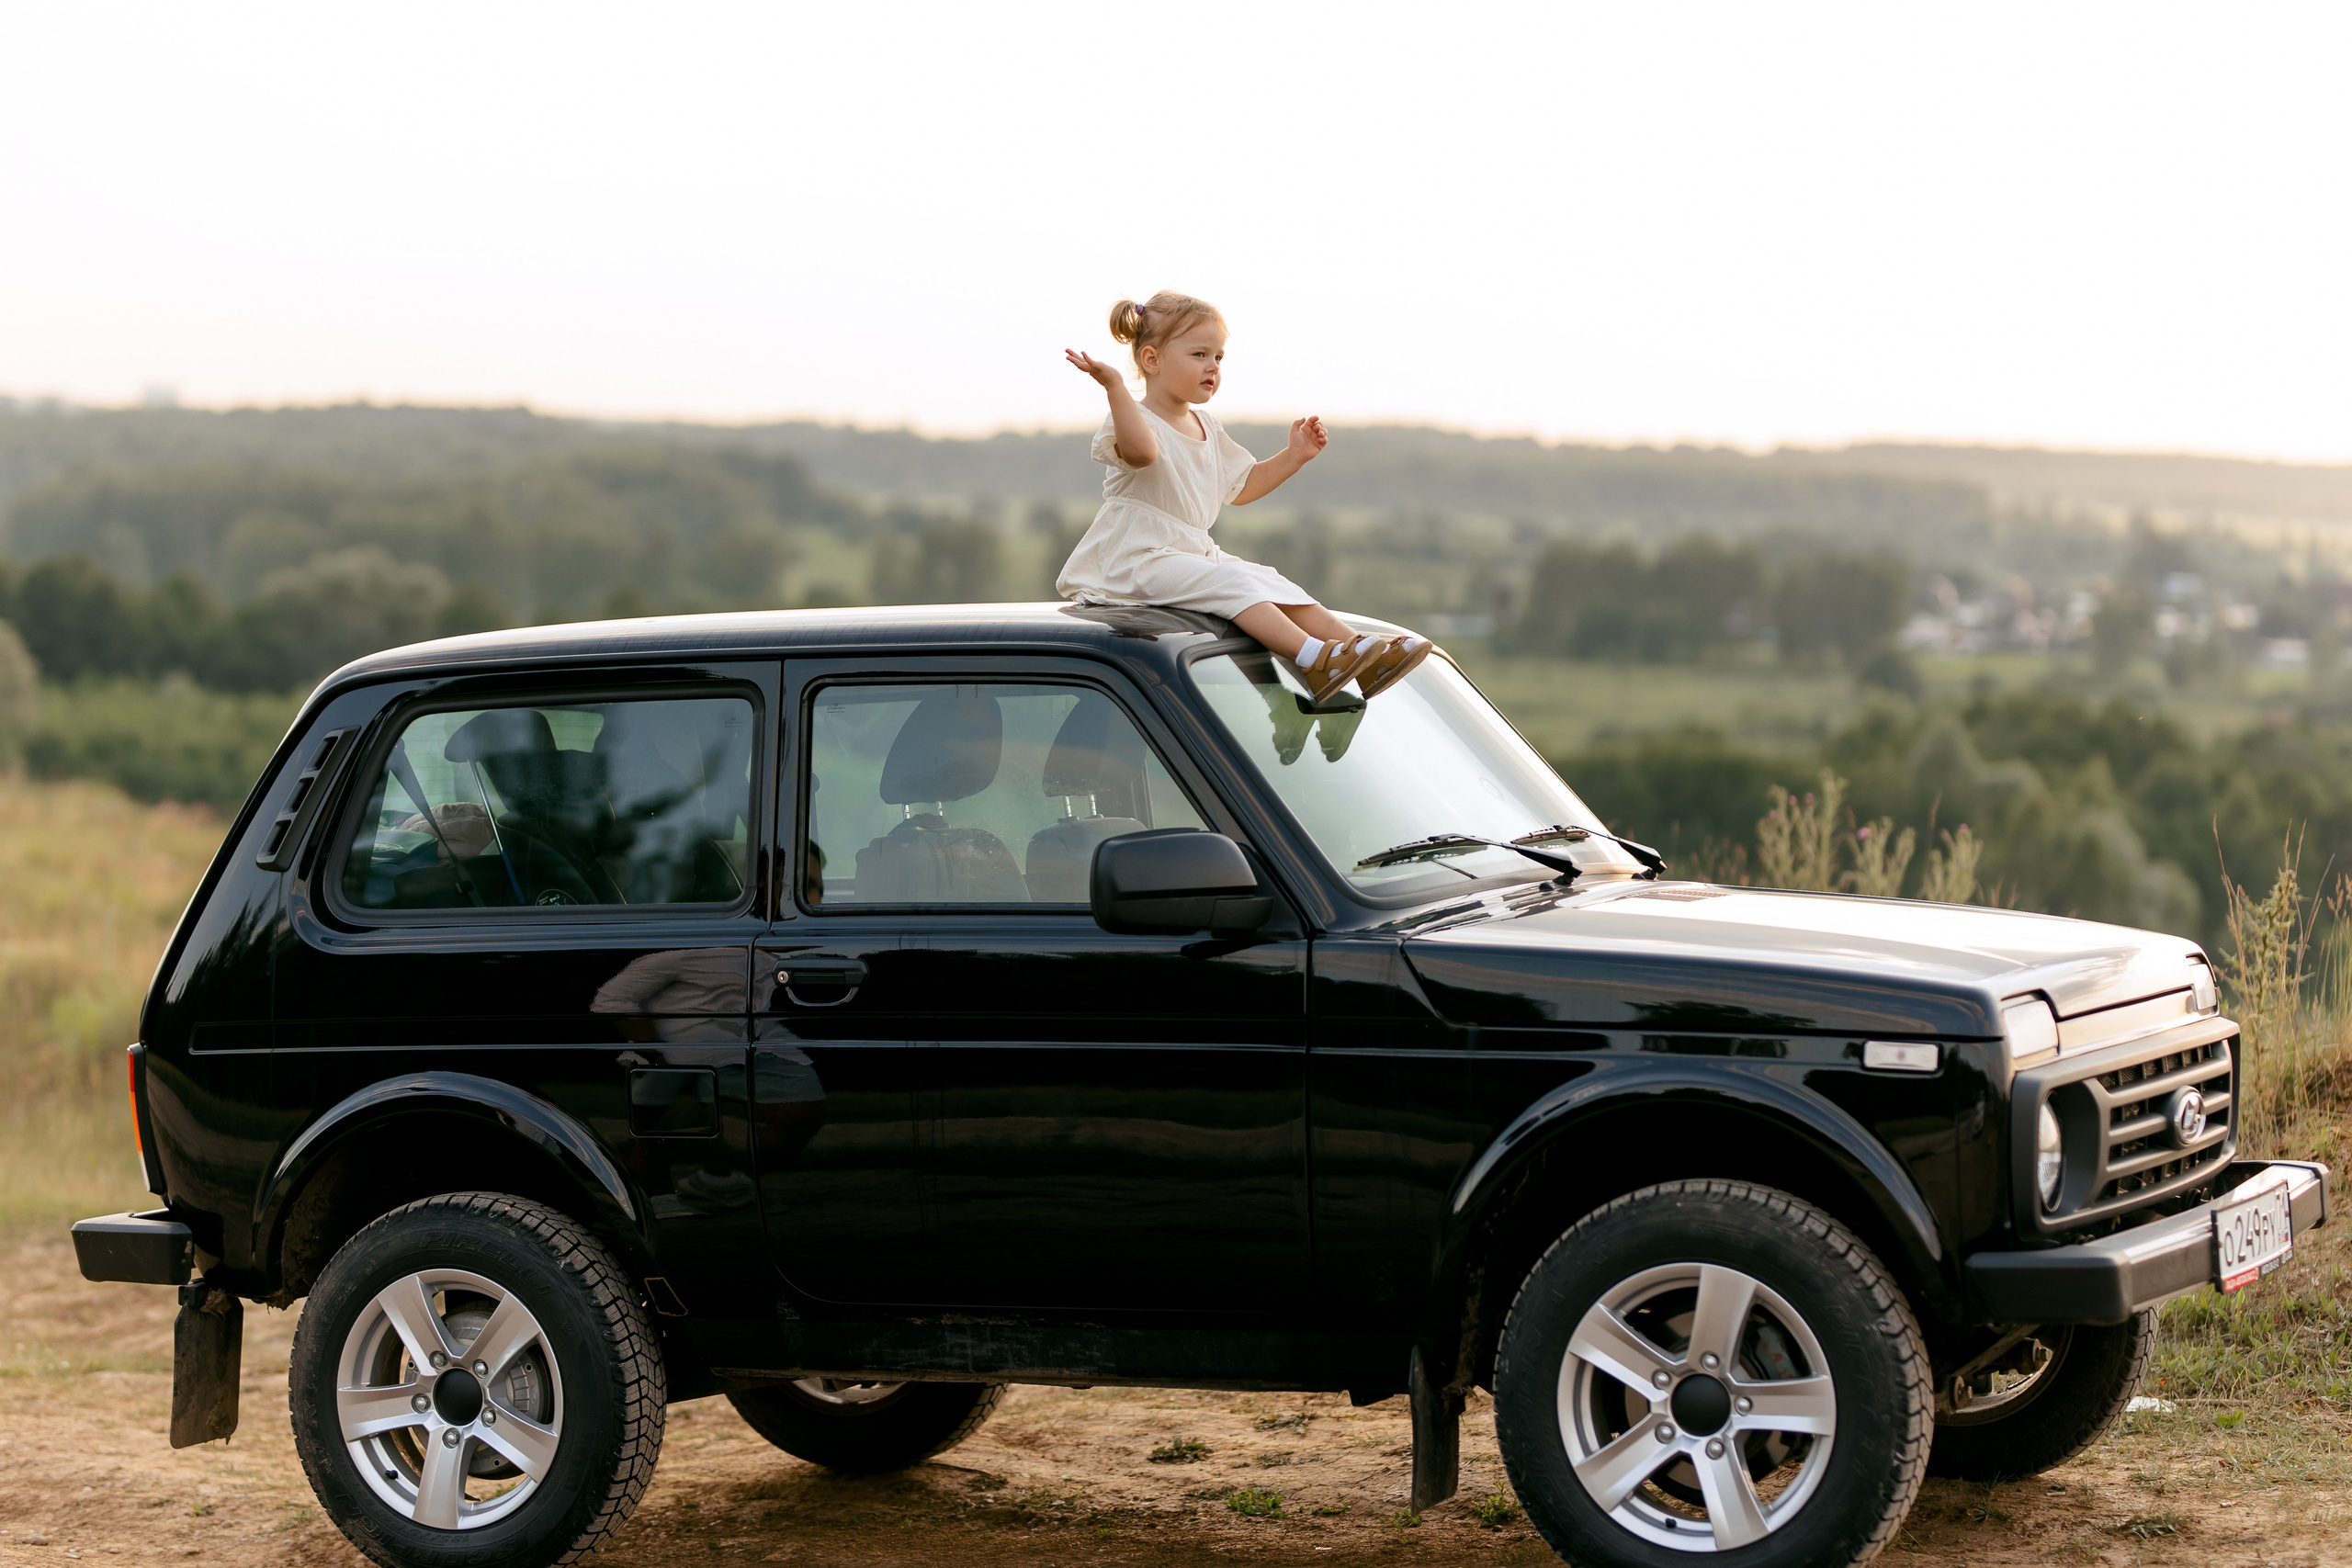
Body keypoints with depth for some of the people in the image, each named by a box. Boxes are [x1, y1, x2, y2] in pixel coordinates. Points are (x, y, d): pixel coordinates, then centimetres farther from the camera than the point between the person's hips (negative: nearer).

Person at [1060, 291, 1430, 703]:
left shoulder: (1206, 427, 17)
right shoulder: (1138, 421, -13)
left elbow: (1241, 487, 27)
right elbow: (1141, 451, -39)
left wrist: (1294, 456, 19)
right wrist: (1115, 387, -47)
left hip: (1194, 553, 9)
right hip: (1139, 560, -9)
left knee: (1276, 586, -5)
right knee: (1232, 583, -28)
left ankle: (1357, 648, -13)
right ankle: (1311, 657, -43)